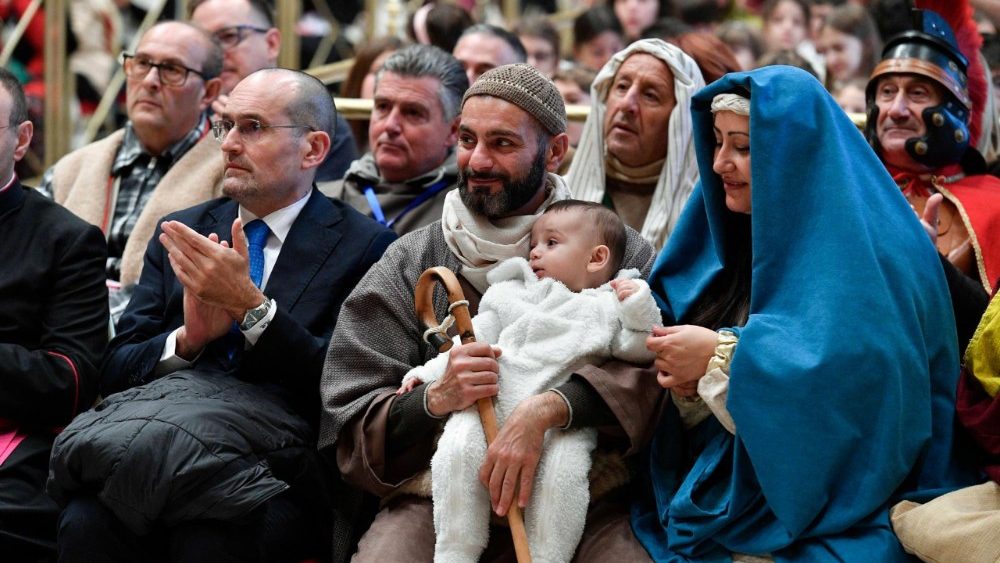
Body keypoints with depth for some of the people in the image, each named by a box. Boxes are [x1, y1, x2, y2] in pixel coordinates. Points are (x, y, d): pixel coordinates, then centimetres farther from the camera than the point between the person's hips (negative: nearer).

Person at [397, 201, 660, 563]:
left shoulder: (608, 306, 22)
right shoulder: (512, 295, 29)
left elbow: (636, 351, 13)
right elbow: (475, 337, 23)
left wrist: (639, 312, -2)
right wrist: (431, 372, 11)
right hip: (492, 404, 2)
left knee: (564, 469, -33)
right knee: (458, 450, -27)